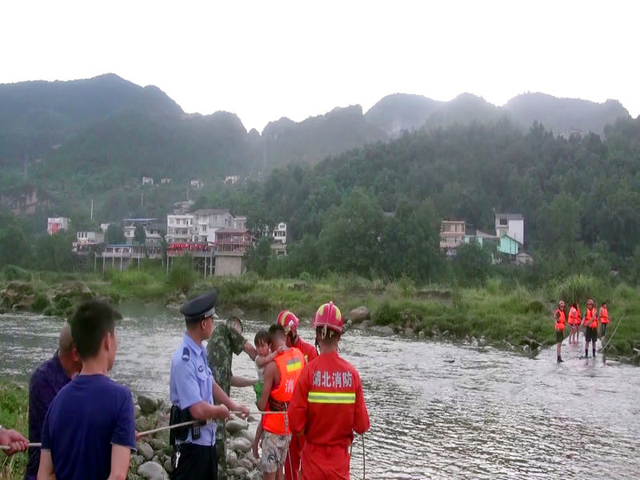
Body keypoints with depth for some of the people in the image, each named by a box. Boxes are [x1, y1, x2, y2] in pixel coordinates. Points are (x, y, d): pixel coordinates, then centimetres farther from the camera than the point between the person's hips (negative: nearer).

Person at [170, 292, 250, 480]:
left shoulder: (200, 351, 2)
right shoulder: (184, 360, -27)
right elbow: (198, 409, -29)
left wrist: (233, 405, 18)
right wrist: (220, 411, -11)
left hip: (207, 438, 9)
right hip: (191, 443, -9)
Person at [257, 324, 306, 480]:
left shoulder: (273, 365, -21)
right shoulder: (299, 356, -4)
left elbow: (262, 405, -16)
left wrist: (258, 402, 5)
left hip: (273, 426, -6)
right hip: (290, 423, 6)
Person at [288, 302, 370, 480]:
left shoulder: (309, 372, -16)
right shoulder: (352, 373, -10)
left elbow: (295, 424, -15)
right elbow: (362, 425, -6)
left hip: (313, 460, -1)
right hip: (340, 460, 1)